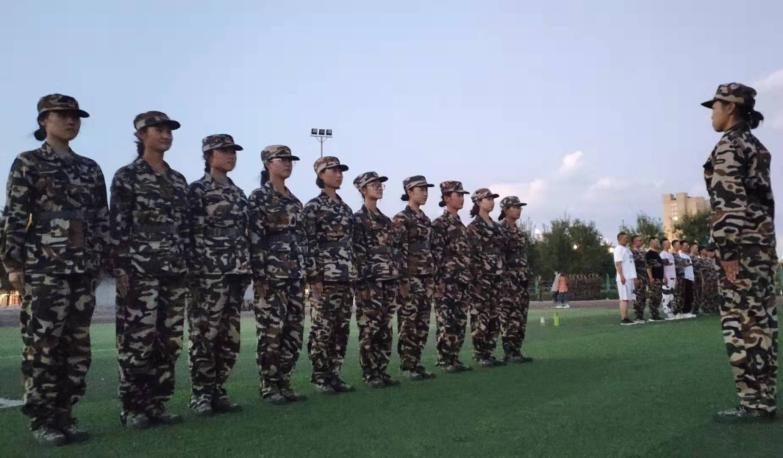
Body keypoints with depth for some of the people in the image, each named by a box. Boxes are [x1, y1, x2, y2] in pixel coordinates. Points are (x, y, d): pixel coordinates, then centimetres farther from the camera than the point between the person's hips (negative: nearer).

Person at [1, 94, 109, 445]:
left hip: (84, 268, 5)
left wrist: (102, 262, 10)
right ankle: (41, 420, 7)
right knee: (42, 345, -3)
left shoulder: (91, 168, 16)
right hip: (43, 267, -5)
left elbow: (102, 220, 15)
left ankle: (64, 416, 15)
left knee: (77, 346, 6)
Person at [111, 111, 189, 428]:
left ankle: (157, 404, 16)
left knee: (169, 341, 6)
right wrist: (120, 268, -13)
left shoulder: (178, 180, 16)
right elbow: (117, 226, -7)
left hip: (175, 269, 6)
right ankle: (132, 408, 8)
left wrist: (187, 265, 11)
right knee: (137, 340, -4)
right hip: (140, 268, -6)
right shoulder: (127, 176, 0)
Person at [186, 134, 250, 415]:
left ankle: (218, 391, 17)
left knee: (229, 336, 8)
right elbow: (187, 233, -9)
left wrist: (248, 269, 14)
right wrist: (193, 273, -14)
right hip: (208, 273, -7)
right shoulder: (196, 190, -2)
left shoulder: (239, 194, 18)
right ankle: (201, 394, 7)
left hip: (236, 272, 7)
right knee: (205, 334, -3)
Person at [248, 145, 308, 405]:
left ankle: (284, 384, 17)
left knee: (293, 332, 7)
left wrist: (306, 273, 13)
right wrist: (259, 277, -16)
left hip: (295, 275, 7)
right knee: (271, 332, -3)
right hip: (271, 275, -7)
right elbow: (254, 239, -11)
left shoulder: (295, 201, 18)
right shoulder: (259, 198, -3)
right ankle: (268, 387, 7)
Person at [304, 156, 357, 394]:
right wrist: (314, 277, -16)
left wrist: (354, 274, 15)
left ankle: (334, 374, 16)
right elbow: (308, 244, -10)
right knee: (323, 327, -3)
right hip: (325, 275, -7)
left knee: (342, 328, 8)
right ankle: (319, 377, 6)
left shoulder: (346, 209, 17)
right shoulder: (313, 207, -4)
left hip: (346, 275, 7)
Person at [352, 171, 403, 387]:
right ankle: (369, 374, 6)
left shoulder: (386, 220, 18)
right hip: (370, 282, -7)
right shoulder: (358, 219, -5)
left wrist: (399, 280, 12)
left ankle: (382, 371, 17)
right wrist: (363, 283, -17)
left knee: (385, 330, 10)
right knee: (369, 330, -2)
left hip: (389, 281, 7)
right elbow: (357, 254, -12)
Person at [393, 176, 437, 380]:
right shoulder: (400, 219, -8)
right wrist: (402, 281, -18)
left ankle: (416, 363, 16)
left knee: (422, 324, 9)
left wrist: (433, 278, 15)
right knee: (408, 324, -3)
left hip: (426, 278, 8)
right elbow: (397, 252, -13)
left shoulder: (426, 220, 17)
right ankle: (407, 366, 4)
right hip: (410, 277, -8)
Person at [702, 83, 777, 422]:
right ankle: (766, 399, 14)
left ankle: (753, 403, -5)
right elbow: (765, 199, 19)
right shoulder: (757, 146, 19)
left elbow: (728, 200, -18)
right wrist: (766, 245, 21)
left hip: (741, 242, -10)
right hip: (763, 239, 10)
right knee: (762, 321, 9)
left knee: (741, 323, -7)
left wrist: (728, 250, -19)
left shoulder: (729, 145, -9)